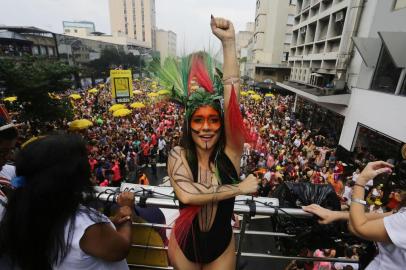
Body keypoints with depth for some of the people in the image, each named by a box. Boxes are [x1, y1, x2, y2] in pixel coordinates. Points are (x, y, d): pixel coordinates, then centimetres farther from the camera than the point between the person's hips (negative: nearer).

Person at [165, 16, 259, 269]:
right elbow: (186, 194, -38)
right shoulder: (178, 155, -21)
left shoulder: (229, 152, -21)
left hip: (221, 248, 0)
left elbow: (232, 100, -30)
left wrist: (229, 42, -31)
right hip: (183, 246, 0)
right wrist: (239, 188, -30)